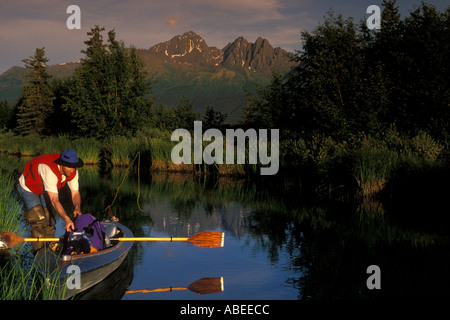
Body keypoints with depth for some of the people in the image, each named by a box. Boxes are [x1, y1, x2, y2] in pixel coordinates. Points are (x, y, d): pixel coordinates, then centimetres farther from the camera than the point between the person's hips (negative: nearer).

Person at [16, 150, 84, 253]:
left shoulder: (73, 172, -21)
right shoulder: (50, 171, -44)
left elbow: (75, 193, -15)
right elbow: (54, 200, -49)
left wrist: (77, 208, -36)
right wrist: (66, 219, -56)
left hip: (42, 191, 7)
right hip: (28, 188, -7)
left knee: (49, 221, 6)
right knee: (39, 221, -17)